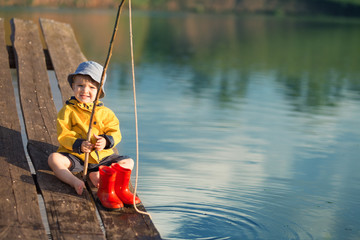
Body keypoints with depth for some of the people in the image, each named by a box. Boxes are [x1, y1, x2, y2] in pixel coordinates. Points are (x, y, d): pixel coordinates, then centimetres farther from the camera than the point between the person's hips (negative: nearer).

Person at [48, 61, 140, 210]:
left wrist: (106, 141, -22)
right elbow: (63, 135, -7)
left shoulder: (105, 112, 7)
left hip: (101, 156, 3)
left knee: (128, 162, -12)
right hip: (76, 156, -2)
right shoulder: (67, 111, 0)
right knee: (54, 159, -28)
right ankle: (76, 183, -43)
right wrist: (78, 145, -25)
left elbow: (115, 133, 0)